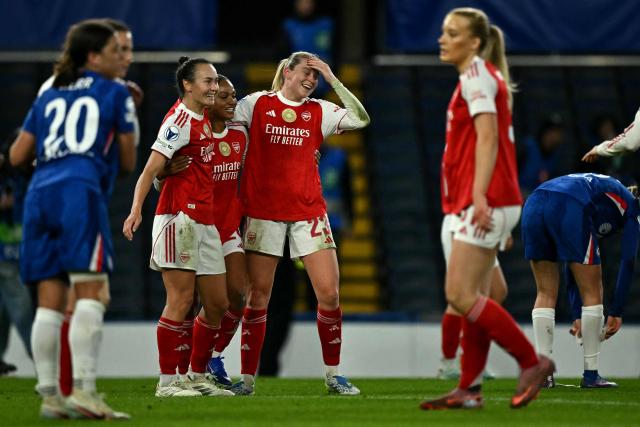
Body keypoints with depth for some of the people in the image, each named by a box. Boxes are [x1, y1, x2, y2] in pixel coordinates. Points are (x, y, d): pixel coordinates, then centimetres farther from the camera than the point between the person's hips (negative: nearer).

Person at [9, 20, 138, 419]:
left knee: (50, 300, 4)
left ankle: (49, 394, 0)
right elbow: (128, 162, 14)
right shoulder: (116, 93, 10)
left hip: (40, 193, 6)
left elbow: (17, 156, 23)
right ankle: (83, 389, -21)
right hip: (81, 191, -6)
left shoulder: (48, 97, 23)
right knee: (90, 292, -11)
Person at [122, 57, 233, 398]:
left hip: (204, 223, 9)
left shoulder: (202, 120, 15)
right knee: (180, 302, -9)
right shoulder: (180, 120, -11)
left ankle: (197, 377, 18)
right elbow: (151, 169, -17)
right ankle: (167, 382, -5)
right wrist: (136, 209, -27)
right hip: (178, 219, -9)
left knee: (217, 304, 9)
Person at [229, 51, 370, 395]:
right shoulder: (256, 104, 3)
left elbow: (361, 119, -4)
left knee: (329, 294, -5)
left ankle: (333, 374, 8)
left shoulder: (319, 111, 8)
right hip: (263, 211, -2)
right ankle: (247, 377, 8)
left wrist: (333, 80, -5)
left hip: (308, 211, 2)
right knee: (258, 298, 0)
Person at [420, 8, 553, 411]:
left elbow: (488, 137, -18)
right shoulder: (481, 76, 20)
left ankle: (532, 361, -7)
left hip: (487, 202, -10)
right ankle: (469, 389, 8)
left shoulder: (477, 74, -8)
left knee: (460, 295, -12)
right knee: (471, 296, 7)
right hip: (487, 205, 10)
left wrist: (480, 196, -26)